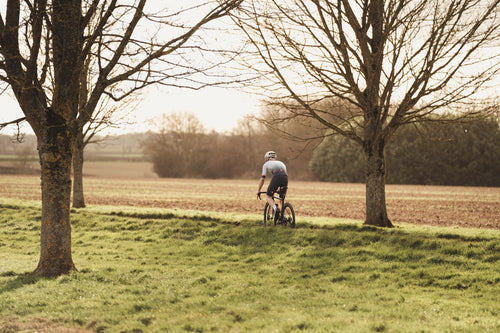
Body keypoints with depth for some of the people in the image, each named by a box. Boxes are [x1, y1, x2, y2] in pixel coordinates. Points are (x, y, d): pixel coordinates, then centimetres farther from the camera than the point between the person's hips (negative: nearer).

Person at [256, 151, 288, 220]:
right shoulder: (281, 163, 38)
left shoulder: (266, 164, 26)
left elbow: (263, 179, 23)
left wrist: (258, 190, 31)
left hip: (276, 177, -4)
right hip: (285, 177, 4)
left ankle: (275, 207, -20)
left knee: (268, 196, 9)